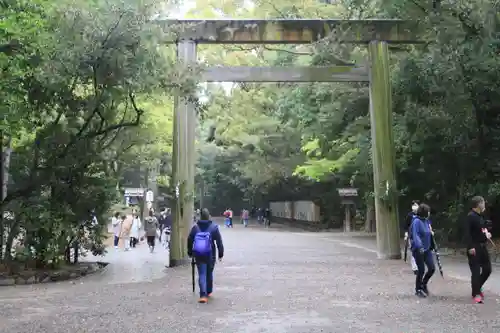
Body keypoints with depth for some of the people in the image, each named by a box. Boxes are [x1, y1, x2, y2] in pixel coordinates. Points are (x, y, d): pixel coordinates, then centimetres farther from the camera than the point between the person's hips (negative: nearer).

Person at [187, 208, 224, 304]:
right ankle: (209, 292, 30)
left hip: (198, 255, 1)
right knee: (209, 274, 17)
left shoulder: (195, 227, 1)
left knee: (201, 274, 2)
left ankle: (203, 295, -10)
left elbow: (189, 241, 7)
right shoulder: (214, 227, -5)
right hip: (210, 255, 0)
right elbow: (219, 241, -6)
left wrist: (190, 253, 18)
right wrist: (220, 254, 0)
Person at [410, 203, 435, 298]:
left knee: (432, 268, 5)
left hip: (427, 249, 7)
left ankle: (423, 284, 30)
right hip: (418, 250, -7)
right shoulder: (416, 221, -17)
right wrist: (420, 246, -37)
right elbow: (415, 235, -27)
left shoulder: (426, 221, 7)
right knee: (421, 270, 0)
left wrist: (431, 232, 5)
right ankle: (418, 289, 20)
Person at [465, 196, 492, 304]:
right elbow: (467, 233, -20)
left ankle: (478, 287, 30)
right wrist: (470, 247, -25)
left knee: (487, 269, 12)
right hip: (474, 248, -9)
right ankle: (476, 294, 3)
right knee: (476, 271, -5)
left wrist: (486, 234, 7)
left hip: (482, 246, 9)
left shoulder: (480, 216, 14)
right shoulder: (471, 216, -14)